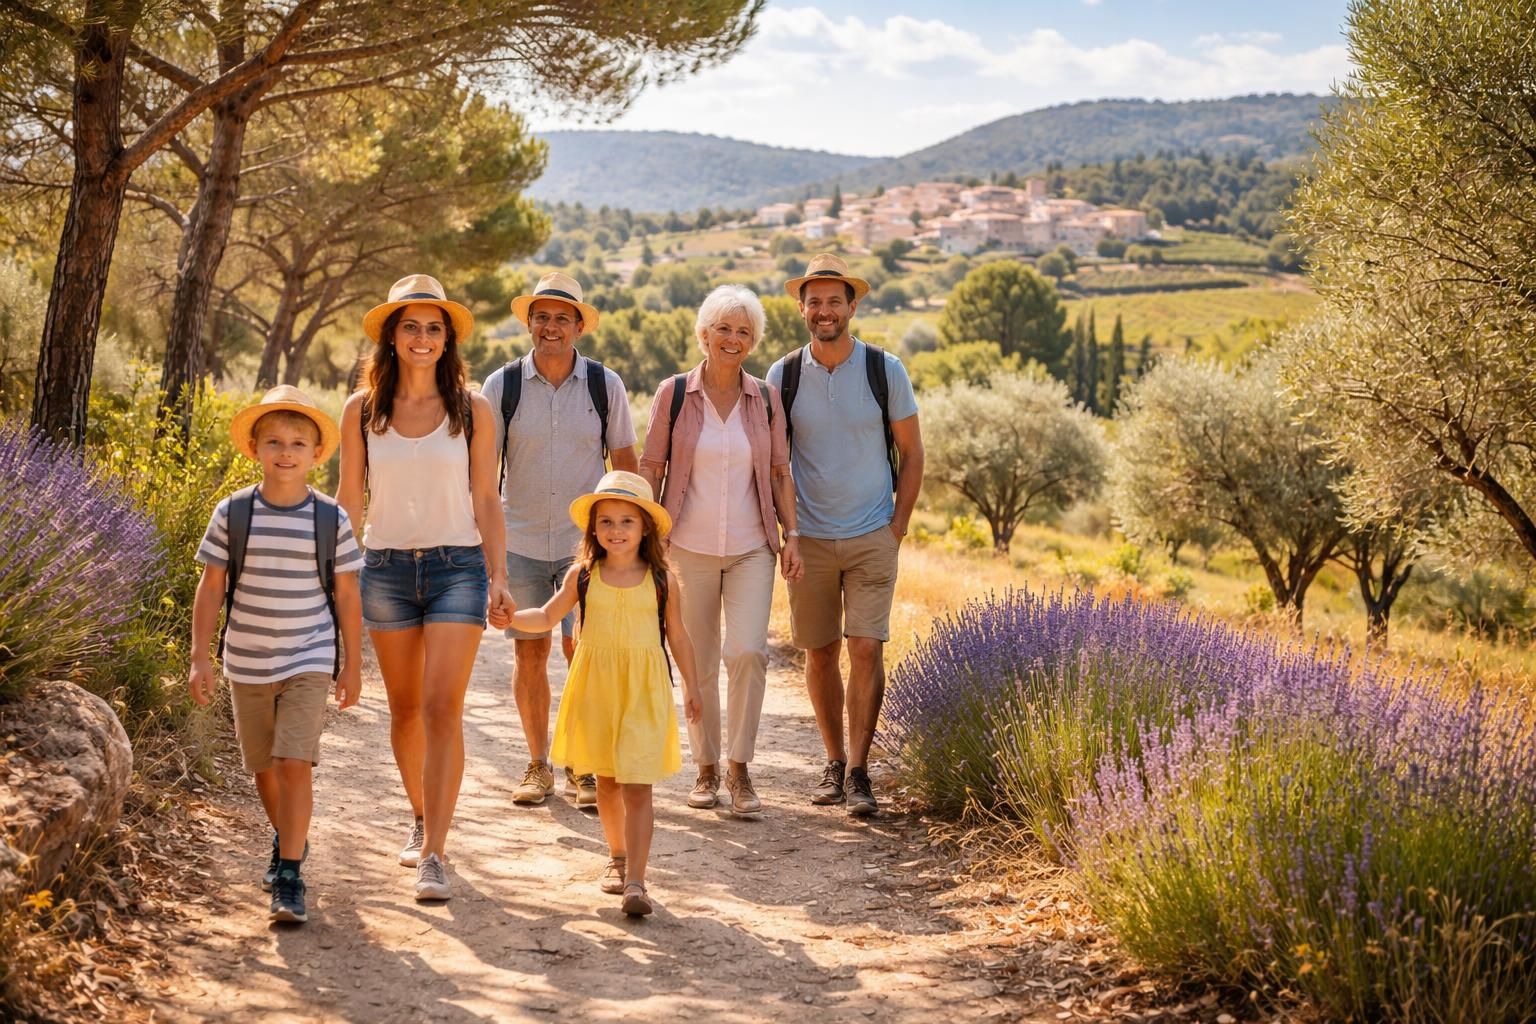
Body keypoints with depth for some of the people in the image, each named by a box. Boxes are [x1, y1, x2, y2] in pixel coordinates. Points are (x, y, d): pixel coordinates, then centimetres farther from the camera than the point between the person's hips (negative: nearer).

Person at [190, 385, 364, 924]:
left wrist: (353, 665, 5)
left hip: (309, 662, -2)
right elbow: (211, 588, 0)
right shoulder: (233, 513, -4)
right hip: (247, 663, 2)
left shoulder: (331, 520, -5)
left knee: (295, 763, -14)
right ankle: (285, 838, 42)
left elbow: (346, 595, 2)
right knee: (263, 765, 16)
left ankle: (290, 875, -10)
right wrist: (199, 657, -4)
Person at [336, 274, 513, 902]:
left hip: (457, 567, -2)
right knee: (404, 709, 12)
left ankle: (434, 856, -12)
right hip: (386, 568, 2)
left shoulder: (472, 410, 1)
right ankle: (421, 819, 35)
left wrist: (498, 574, -3)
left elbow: (485, 500, 4)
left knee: (442, 708, -12)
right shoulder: (362, 410, 4)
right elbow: (348, 499, 9)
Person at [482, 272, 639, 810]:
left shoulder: (604, 385, -1)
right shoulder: (501, 386, -1)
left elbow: (625, 462, 6)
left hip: (585, 542, -1)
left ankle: (583, 766, 7)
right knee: (529, 651, 5)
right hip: (521, 540, 1)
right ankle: (537, 766, 18)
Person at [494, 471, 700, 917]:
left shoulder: (661, 579, -2)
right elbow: (548, 616, 10)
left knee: (636, 787, -9)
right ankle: (618, 857, 36)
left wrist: (691, 686, 14)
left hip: (643, 691, -2)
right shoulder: (582, 576, 1)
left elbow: (676, 634, 9)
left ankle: (636, 881, -11)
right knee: (606, 781, 15)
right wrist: (512, 618, -8)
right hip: (595, 687, 2)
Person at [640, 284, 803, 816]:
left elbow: (780, 473, 10)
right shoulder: (673, 393, 0)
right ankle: (706, 768, 20)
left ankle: (739, 767, -2)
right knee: (698, 665, 5)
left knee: (748, 652, -15)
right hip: (690, 548, 0)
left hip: (751, 548, 1)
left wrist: (792, 534, 2)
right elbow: (650, 468, 3)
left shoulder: (766, 399, 5)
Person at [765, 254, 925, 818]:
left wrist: (898, 526, 0)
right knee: (820, 652, 6)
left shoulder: (885, 370, -2)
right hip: (809, 538, 1)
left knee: (866, 649, -9)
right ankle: (834, 761, 20)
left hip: (872, 537, -1)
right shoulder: (782, 375, 0)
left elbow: (911, 452, 5)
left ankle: (858, 772, -3)